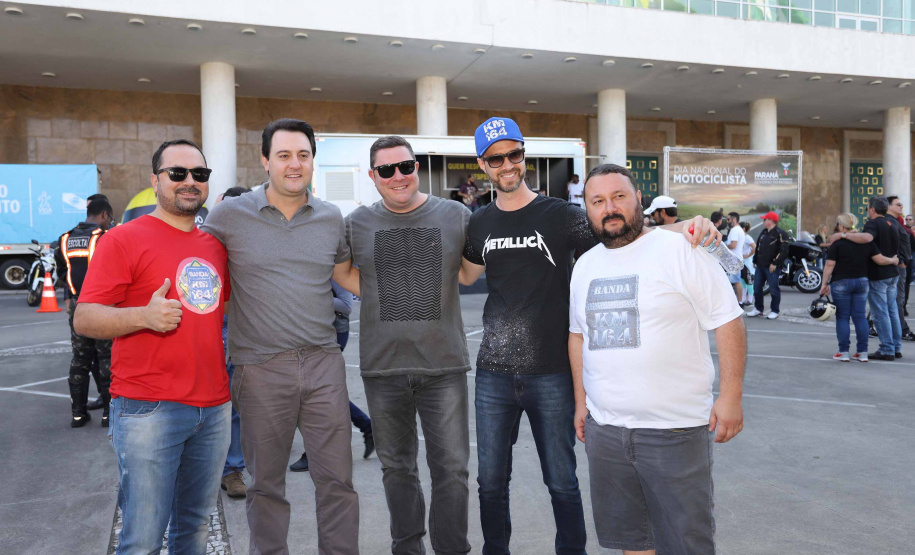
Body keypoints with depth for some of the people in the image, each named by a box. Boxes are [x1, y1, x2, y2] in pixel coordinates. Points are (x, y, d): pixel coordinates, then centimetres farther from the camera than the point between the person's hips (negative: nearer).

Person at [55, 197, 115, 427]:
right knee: (107, 360, 3)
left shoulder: (66, 239, 7)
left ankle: (78, 413, 17)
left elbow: (62, 274, 13)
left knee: (80, 360, 13)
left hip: (77, 307, 6)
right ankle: (109, 411, 7)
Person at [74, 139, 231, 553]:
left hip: (214, 408, 6)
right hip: (149, 410, -5)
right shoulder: (124, 239, -4)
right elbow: (83, 319, -9)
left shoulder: (215, 245, 14)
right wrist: (144, 316, -24)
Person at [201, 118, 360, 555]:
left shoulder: (331, 217, 7)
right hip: (261, 368, -1)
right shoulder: (230, 215, -1)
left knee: (337, 479, 7)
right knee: (266, 483, 13)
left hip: (323, 362, 2)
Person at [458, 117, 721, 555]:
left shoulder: (560, 215, -4)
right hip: (494, 374, 3)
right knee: (491, 481, 13)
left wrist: (683, 227, -23)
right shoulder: (479, 225, 7)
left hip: (551, 374, -3)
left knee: (561, 481, 9)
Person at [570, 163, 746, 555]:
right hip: (604, 429, 6)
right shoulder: (584, 265, 10)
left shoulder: (681, 250, -9)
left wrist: (730, 396, -12)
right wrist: (580, 401, 16)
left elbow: (728, 321, -9)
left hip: (675, 430, -5)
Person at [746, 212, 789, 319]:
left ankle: (774, 311, 8)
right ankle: (758, 308, 21)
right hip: (760, 266, 8)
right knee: (756, 287, 10)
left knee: (774, 289, -1)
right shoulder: (764, 232, 18)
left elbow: (784, 251, -16)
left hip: (772, 267, -8)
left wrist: (775, 263, -18)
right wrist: (755, 260, 19)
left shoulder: (780, 234, -9)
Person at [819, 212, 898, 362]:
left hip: (841, 283, -4)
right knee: (860, 316, 9)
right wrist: (894, 260, 21)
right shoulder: (866, 241, 4)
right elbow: (880, 260, 2)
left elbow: (829, 265, -12)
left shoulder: (837, 243, -9)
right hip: (862, 282, 5)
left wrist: (824, 283, -7)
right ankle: (863, 353, 10)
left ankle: (844, 352, 2)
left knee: (842, 317, 2)